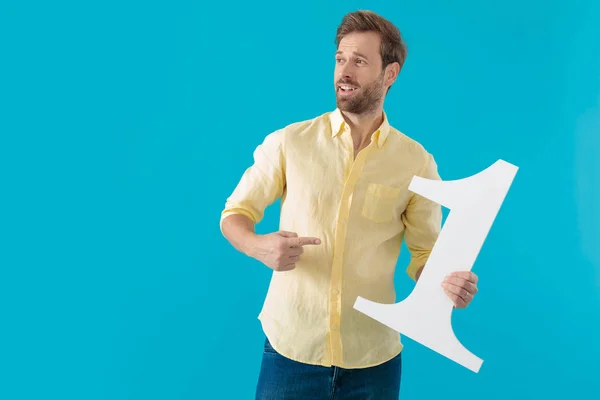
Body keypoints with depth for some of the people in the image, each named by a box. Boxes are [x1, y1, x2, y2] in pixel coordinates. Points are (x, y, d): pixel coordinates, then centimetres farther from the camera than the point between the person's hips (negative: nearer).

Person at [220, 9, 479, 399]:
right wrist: (260, 247, -20)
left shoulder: (417, 162, -2)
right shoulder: (288, 142, -5)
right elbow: (235, 214, 2)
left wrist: (449, 282, -18)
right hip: (290, 349, 0)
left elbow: (425, 255, 4)